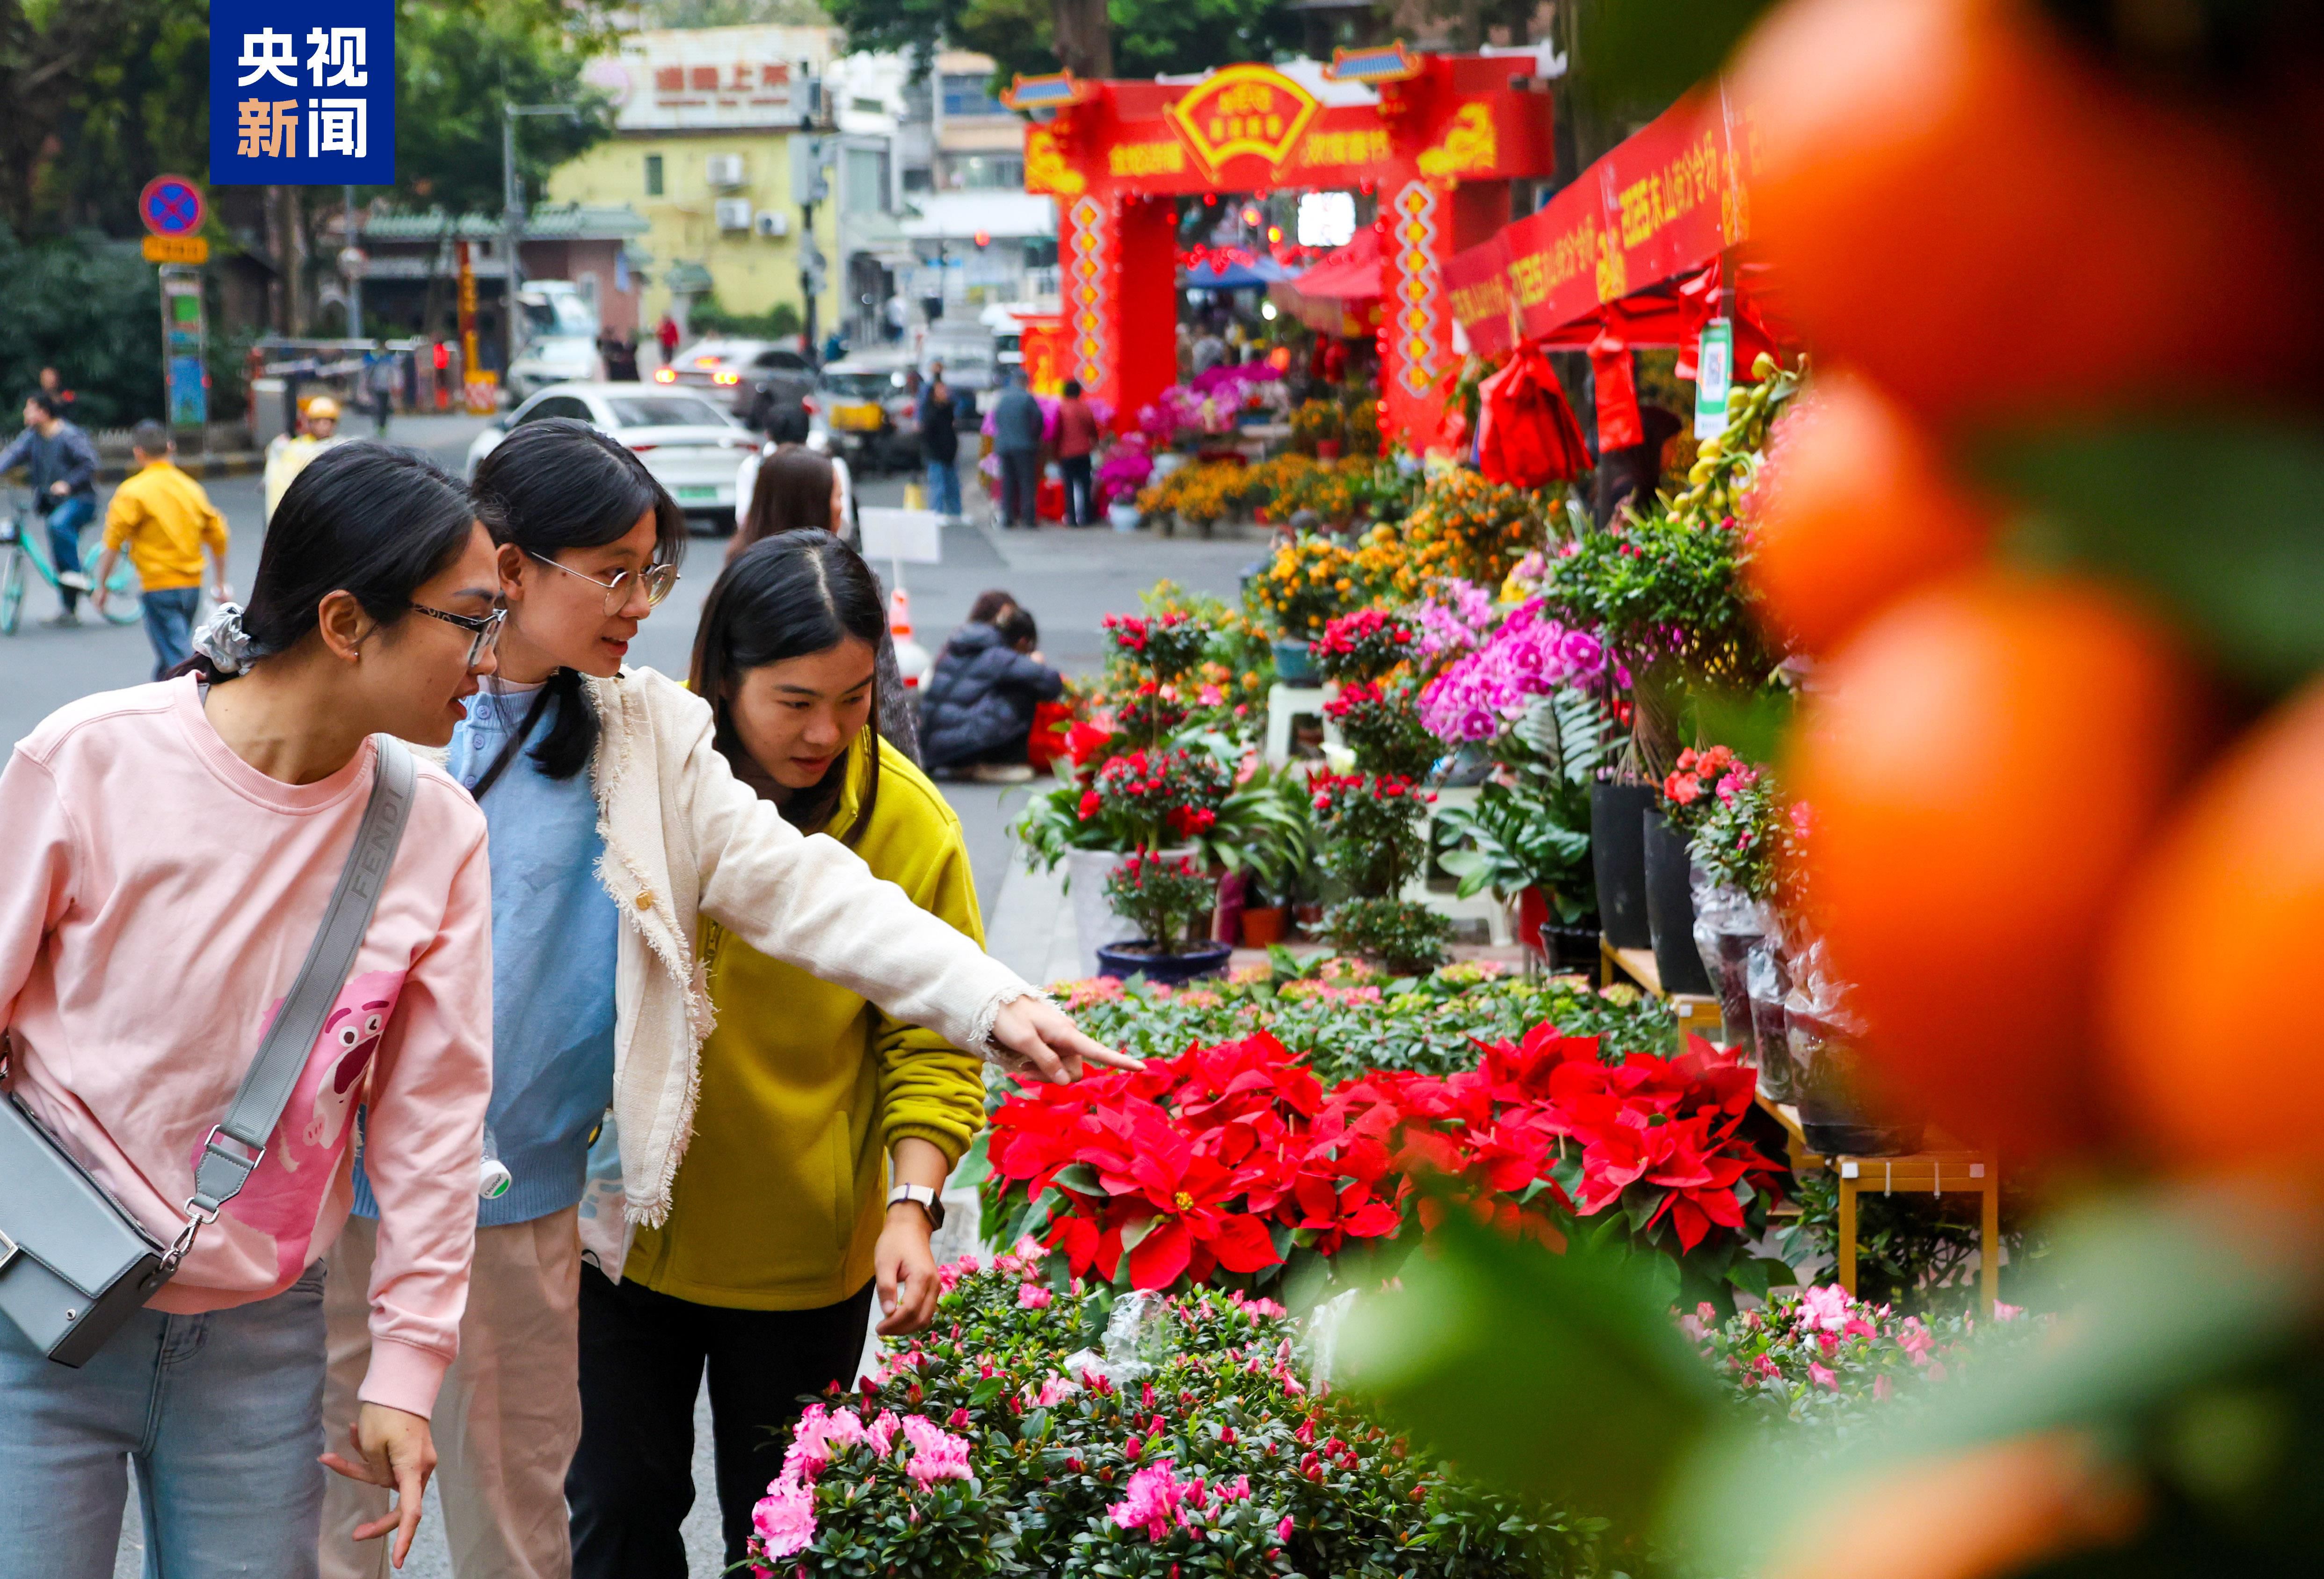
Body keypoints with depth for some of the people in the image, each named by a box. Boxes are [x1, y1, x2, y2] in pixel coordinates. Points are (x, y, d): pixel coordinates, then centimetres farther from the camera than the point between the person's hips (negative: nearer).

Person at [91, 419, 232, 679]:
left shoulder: (132, 492, -8)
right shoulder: (192, 488, 9)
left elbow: (113, 543, -11)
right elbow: (218, 538, 13)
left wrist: (101, 586, -2)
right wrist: (220, 585, 22)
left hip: (160, 587, -6)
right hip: (192, 586, 6)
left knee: (179, 660, -8)